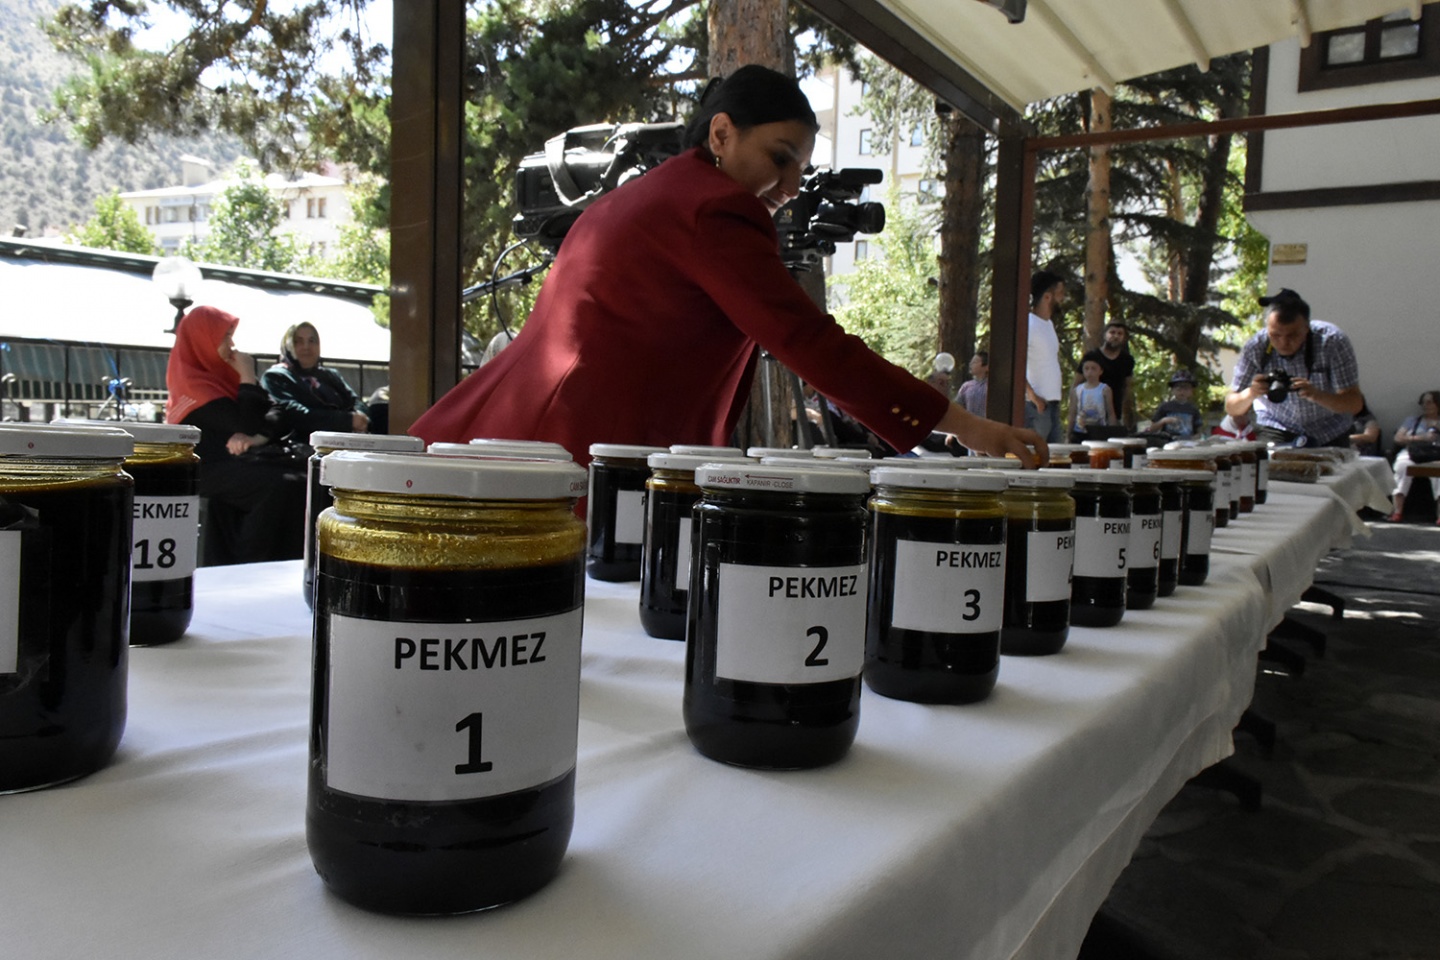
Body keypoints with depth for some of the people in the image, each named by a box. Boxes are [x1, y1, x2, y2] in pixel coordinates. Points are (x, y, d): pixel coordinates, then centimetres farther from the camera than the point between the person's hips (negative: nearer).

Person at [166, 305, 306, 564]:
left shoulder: (221, 372, 17)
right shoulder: (193, 382, -8)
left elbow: (273, 419, 8)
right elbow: (247, 425, -17)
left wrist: (255, 438, -13)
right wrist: (248, 377, -9)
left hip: (239, 458, 7)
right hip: (212, 468, -7)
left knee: (307, 478, -20)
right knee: (282, 486, -32)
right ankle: (249, 568, -22)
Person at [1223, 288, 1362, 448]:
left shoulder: (1333, 342, -19)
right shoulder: (1255, 347, -17)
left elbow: (1355, 404, -22)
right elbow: (1231, 408, -14)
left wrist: (1317, 395, -40)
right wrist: (1250, 394, -35)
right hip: (1276, 430, -1)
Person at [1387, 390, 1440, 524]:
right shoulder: (1412, 420, 27)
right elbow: (1398, 438, 11)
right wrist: (1420, 438, -3)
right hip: (1410, 453, 1)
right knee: (1403, 465, -36)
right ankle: (1397, 510, -42)